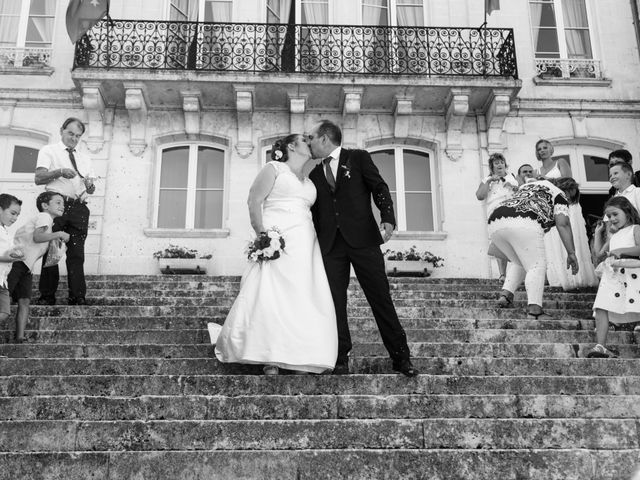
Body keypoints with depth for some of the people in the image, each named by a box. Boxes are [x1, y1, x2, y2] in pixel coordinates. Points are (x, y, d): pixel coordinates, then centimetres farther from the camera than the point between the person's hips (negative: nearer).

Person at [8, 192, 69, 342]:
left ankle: (20, 338, -8)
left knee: (24, 301, -3)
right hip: (15, 261, -9)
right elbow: (37, 236, -21)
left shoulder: (48, 221, 25)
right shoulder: (44, 217, -3)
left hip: (25, 267, 9)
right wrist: (59, 234, -14)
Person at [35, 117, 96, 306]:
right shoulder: (48, 151, 10)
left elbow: (91, 190, 19)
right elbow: (38, 178, -4)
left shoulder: (84, 160, 24)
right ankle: (47, 296, 0)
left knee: (76, 254, -2)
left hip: (79, 208, 4)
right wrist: (59, 172, -20)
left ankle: (77, 297, -5)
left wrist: (90, 185, -5)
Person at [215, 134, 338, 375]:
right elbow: (254, 201, -3)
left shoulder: (309, 182, 25)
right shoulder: (274, 169, 6)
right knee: (272, 295, -13)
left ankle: (300, 359, 1)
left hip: (304, 247, 6)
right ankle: (269, 358, -9)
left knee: (304, 299, -3)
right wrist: (262, 234, -15)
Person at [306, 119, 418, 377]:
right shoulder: (315, 175, 18)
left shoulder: (358, 158, 8)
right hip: (330, 244, 4)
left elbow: (379, 188, 0)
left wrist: (388, 218, -16)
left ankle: (401, 356, 5)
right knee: (335, 302, 0)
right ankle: (341, 358, 10)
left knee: (380, 297, -3)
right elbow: (314, 213, 18)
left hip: (363, 239, -3)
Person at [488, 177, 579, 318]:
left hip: (495, 220, 7)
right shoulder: (559, 194, 19)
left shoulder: (529, 185, 39)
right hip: (525, 223, -6)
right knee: (537, 265, 1)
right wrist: (571, 253, 2)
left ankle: (506, 293, 9)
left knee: (517, 261, 25)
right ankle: (534, 308, -15)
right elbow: (562, 224, 4)